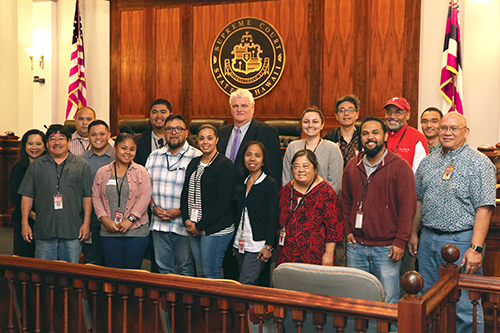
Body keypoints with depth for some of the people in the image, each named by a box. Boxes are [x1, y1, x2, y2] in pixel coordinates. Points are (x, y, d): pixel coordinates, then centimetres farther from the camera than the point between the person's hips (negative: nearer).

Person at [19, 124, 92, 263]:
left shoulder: (82, 165, 7)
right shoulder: (36, 165, 10)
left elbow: (87, 197, 5)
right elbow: (27, 196, 9)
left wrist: (86, 222, -2)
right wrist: (25, 223, 3)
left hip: (72, 231, -1)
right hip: (44, 231, 1)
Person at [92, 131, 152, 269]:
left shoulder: (141, 172, 4)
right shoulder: (102, 172, 10)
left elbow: (145, 197, -5)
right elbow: (96, 197, 7)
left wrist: (130, 219, -14)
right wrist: (105, 219, -7)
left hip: (136, 232, -2)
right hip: (109, 232, 2)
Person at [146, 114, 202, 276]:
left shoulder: (197, 158, -7)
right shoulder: (154, 156, 10)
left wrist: (180, 211, -16)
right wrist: (153, 207, -2)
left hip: (183, 225, -4)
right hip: (158, 225, 4)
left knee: (186, 270, 6)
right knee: (164, 269, 13)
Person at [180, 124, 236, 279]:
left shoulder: (225, 165, -9)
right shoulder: (194, 163, 14)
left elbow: (223, 201, -15)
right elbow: (185, 193, 15)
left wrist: (200, 226, -14)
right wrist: (187, 220, 0)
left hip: (215, 229, -7)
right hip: (193, 228, 7)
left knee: (211, 274, -2)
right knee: (202, 273, 12)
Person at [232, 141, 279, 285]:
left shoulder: (270, 184, -7)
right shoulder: (241, 183, 12)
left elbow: (273, 218, -10)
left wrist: (268, 246, -14)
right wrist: (235, 241, 13)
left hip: (258, 246, -6)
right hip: (240, 244, 6)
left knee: (245, 285, -11)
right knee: (250, 286, 10)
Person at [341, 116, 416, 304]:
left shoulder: (399, 166, -5)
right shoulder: (352, 166, 10)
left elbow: (408, 205, -9)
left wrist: (400, 241, -13)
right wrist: (347, 230, 8)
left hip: (386, 248, -4)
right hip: (356, 246, 5)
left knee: (388, 301, 0)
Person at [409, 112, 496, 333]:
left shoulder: (479, 163, -8)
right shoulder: (429, 162, 11)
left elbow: (484, 208, -14)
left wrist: (476, 248, -19)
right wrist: (414, 233, 16)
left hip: (461, 240, -6)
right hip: (428, 239, 6)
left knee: (464, 305, -1)